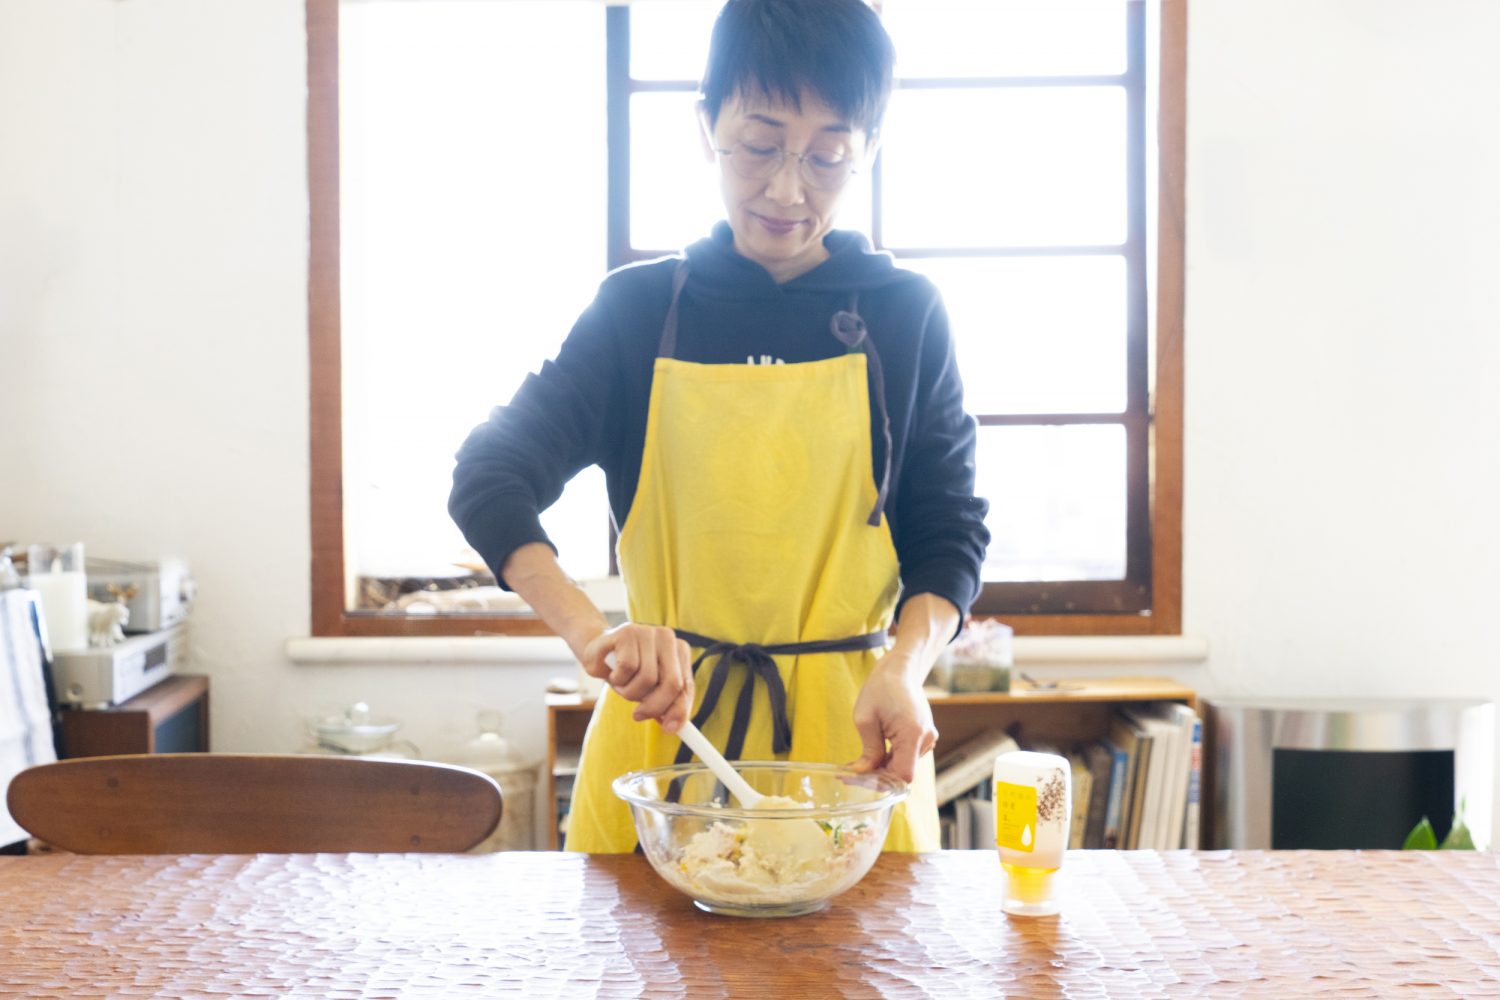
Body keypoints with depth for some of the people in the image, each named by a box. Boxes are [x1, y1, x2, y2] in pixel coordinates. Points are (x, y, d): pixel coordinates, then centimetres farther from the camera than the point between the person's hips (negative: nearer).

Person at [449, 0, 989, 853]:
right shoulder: (639, 310, 2)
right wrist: (590, 633, -21)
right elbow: (488, 477, -5)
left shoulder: (905, 317, 3)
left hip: (845, 729, 0)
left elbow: (949, 532, 5)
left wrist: (904, 666, -15)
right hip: (664, 721, 0)